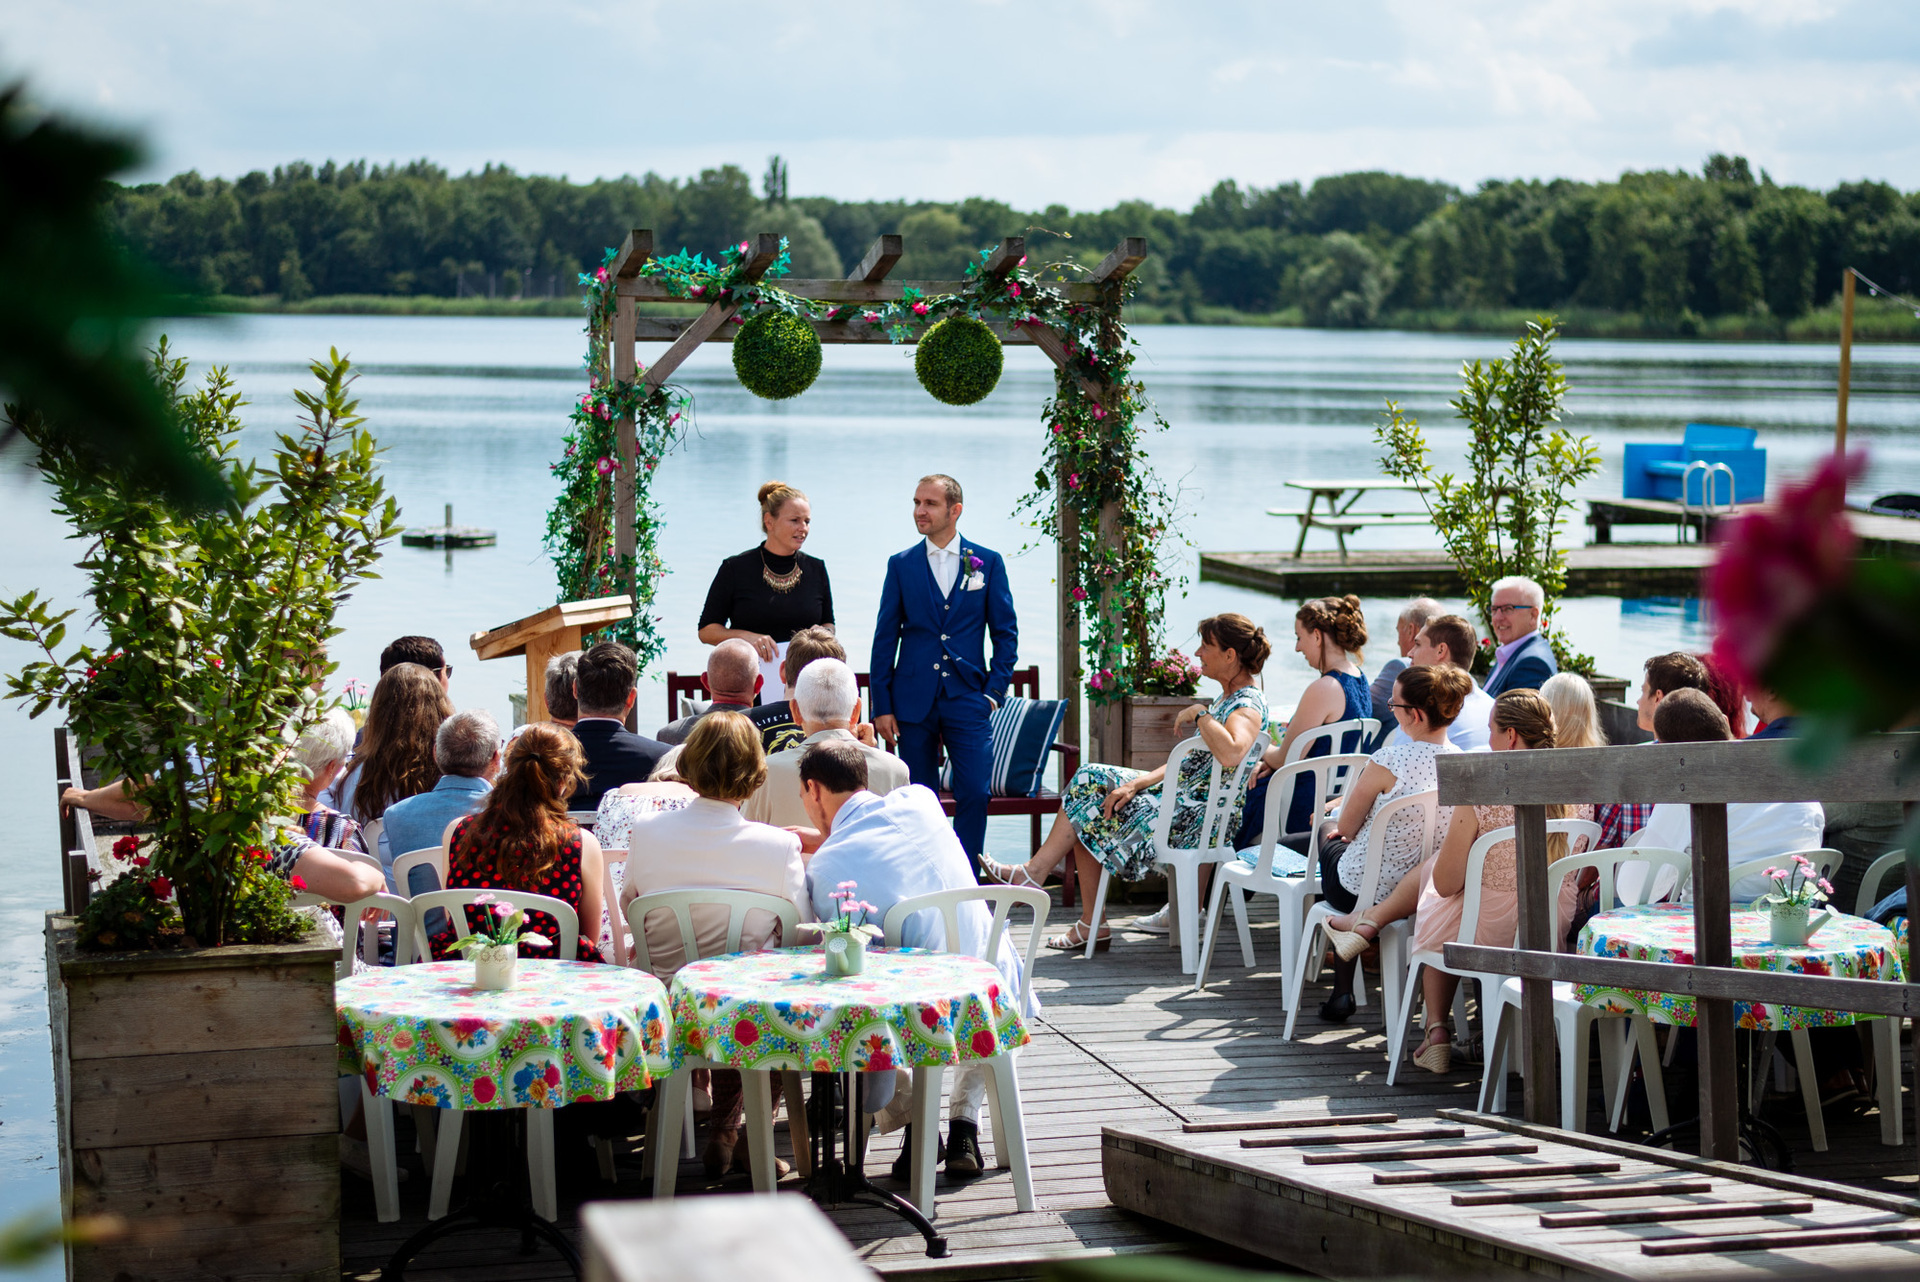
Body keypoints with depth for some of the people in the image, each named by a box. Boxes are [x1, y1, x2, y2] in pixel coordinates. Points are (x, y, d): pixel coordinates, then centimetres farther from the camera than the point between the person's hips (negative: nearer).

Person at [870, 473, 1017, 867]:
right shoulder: (901, 565, 7)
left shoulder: (988, 562, 6)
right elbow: (885, 638, 7)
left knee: (974, 794, -9)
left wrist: (994, 691, -3)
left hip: (967, 700, -1)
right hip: (914, 701, 1)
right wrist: (882, 706, 1)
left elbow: (1005, 633, 8)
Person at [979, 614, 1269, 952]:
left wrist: (1199, 715, -23)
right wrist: (1136, 784, 2)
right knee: (1091, 780, 7)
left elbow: (1231, 754, -40)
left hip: (1199, 817, -10)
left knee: (1097, 808, -7)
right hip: (1181, 798, 10)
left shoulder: (1249, 705, -17)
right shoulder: (1228, 699, 15)